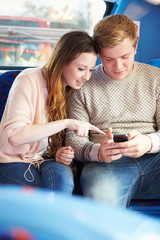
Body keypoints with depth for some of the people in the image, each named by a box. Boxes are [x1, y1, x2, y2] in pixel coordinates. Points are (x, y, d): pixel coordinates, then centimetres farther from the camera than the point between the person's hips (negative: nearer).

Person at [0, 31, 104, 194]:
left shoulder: (73, 90, 4)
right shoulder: (29, 80, -15)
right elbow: (14, 135, -26)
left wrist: (61, 153, -12)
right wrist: (66, 123, -30)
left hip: (46, 160, 5)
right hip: (14, 161, -5)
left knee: (62, 175, -29)